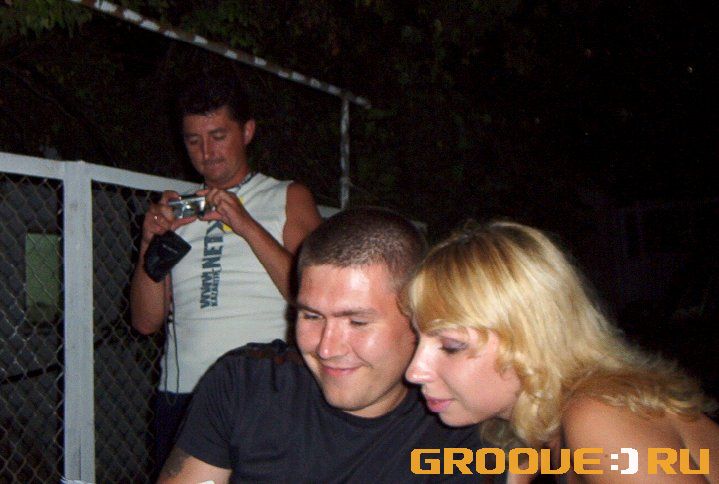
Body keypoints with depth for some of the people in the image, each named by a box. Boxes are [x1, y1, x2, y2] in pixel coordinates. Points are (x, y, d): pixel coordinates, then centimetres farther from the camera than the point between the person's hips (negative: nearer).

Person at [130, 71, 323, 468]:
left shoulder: (289, 199, 6)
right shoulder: (176, 210, 16)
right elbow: (147, 321, 10)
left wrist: (246, 225, -15)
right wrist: (151, 242, -5)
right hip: (180, 392, 3)